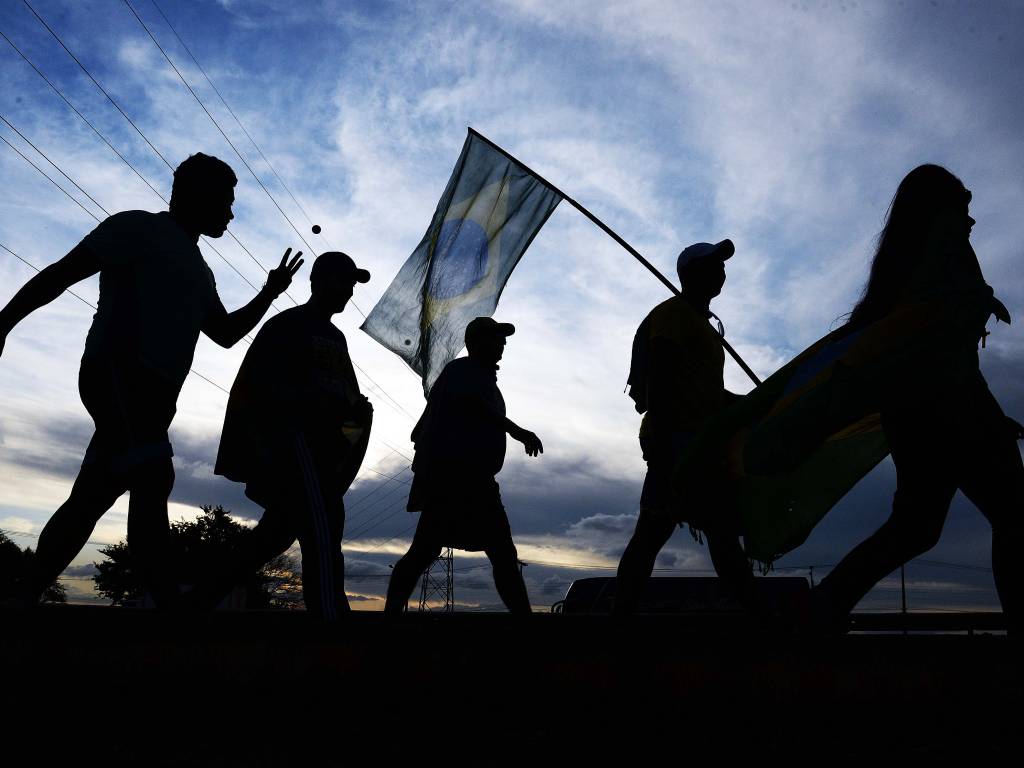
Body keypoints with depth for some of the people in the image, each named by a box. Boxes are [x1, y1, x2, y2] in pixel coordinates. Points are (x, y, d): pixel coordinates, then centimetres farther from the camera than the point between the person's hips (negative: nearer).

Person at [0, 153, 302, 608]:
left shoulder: (199, 271, 29)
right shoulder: (139, 228, 4)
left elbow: (226, 333, 30)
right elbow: (62, 273, -2)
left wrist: (269, 293, 20)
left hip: (154, 392, 9)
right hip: (119, 374, -9)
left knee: (92, 498, 6)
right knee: (152, 478, -24)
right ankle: (168, 598, -29)